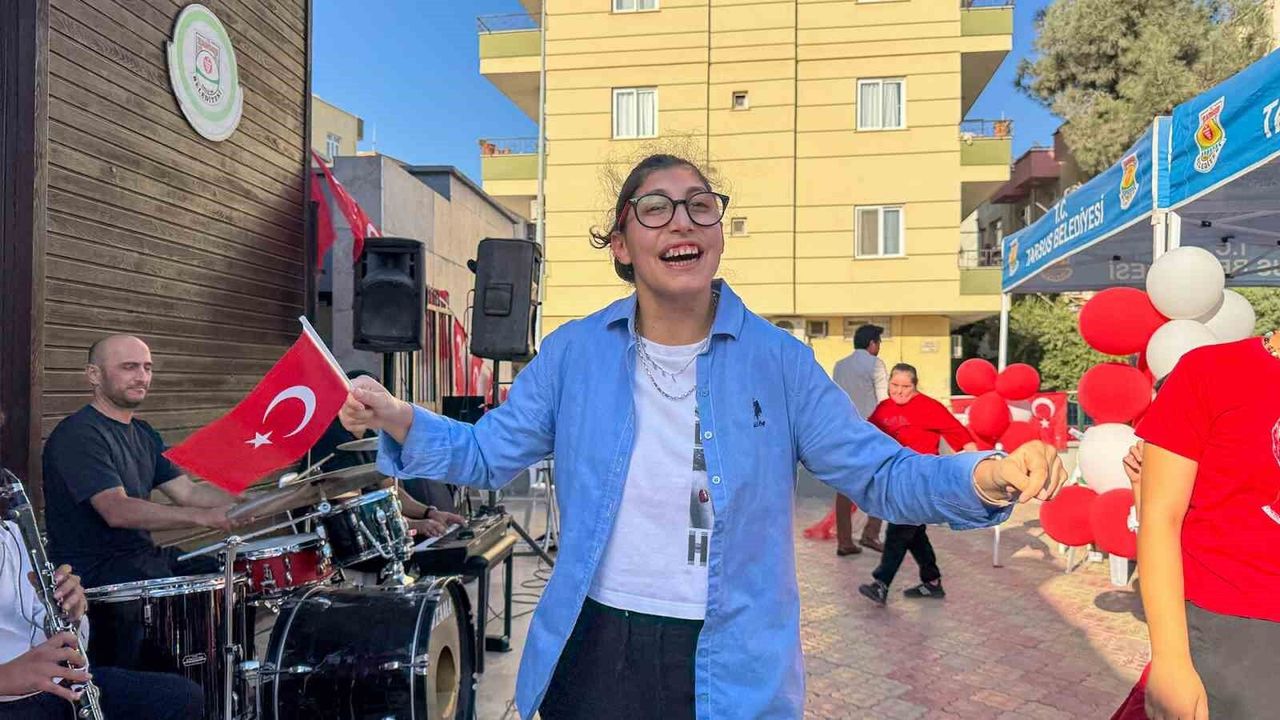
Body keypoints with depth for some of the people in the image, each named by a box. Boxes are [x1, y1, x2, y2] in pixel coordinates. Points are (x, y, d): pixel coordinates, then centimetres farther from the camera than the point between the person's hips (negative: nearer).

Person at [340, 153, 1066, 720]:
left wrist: (987, 478, -25)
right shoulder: (574, 352, -3)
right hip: (595, 653, 2)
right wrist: (397, 421, -13)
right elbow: (485, 454, 5)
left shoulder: (779, 360, -7)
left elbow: (881, 475, -5)